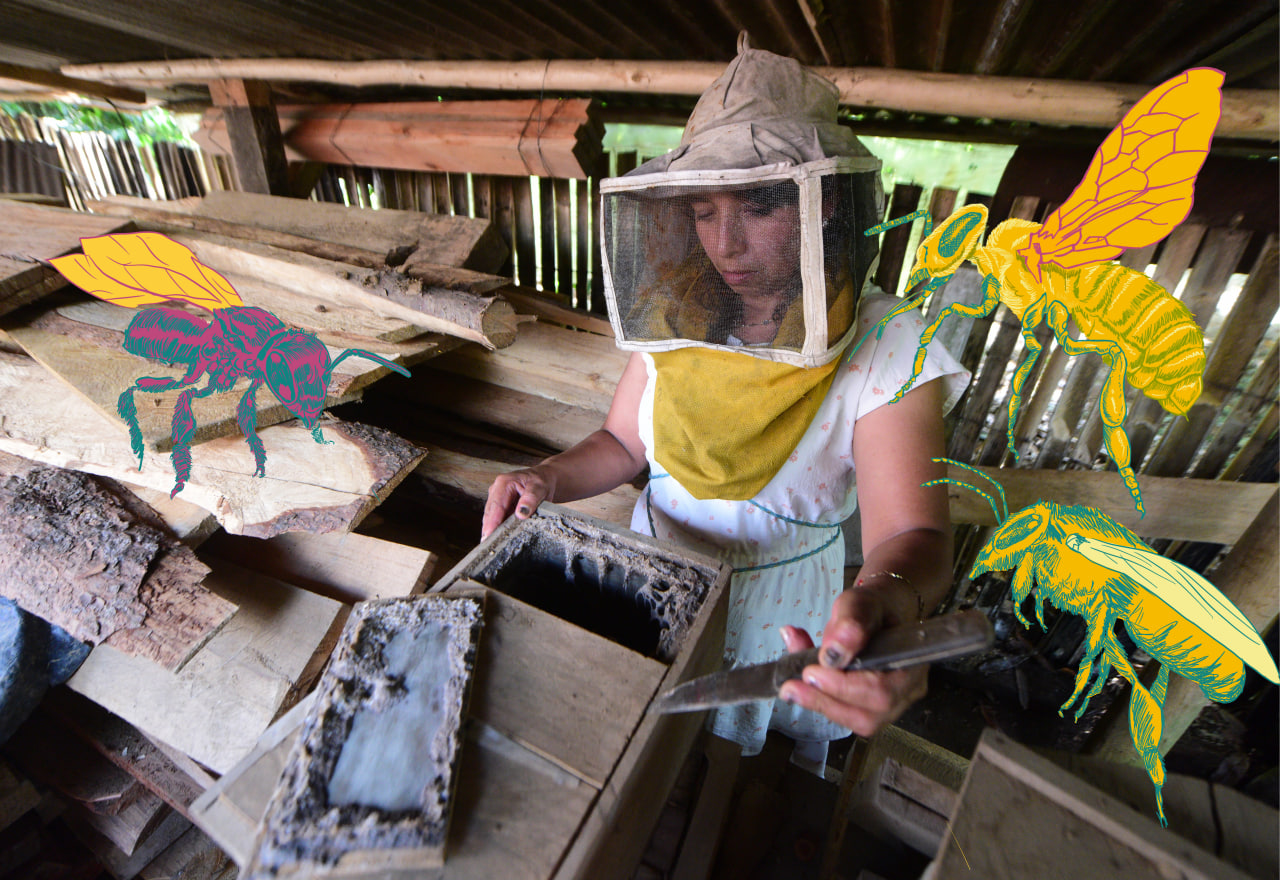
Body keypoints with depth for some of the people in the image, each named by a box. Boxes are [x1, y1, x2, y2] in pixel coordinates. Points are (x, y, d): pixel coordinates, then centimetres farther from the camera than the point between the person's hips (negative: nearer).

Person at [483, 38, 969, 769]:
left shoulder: (887, 349, -23)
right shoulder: (676, 320, -11)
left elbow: (911, 533, -31)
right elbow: (623, 444, -1)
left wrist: (885, 599, -55)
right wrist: (549, 480, -21)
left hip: (777, 615, -3)